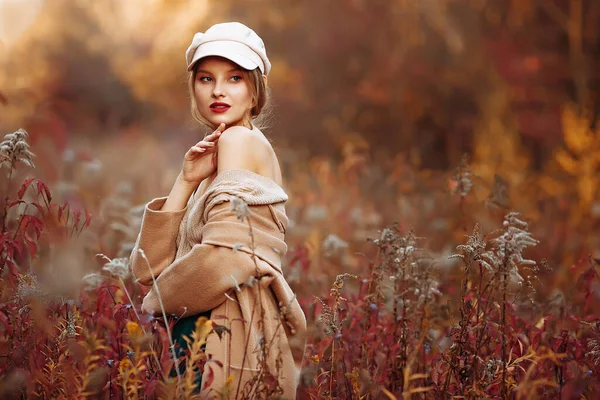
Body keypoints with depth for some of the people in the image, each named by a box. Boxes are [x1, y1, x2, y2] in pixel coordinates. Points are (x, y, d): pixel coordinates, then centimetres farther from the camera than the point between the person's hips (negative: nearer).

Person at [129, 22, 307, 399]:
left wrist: (157, 301, -4)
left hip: (230, 336, -8)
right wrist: (186, 182, -2)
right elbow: (148, 268, 7)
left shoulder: (242, 140, -6)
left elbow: (226, 259, -21)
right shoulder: (213, 155, 19)